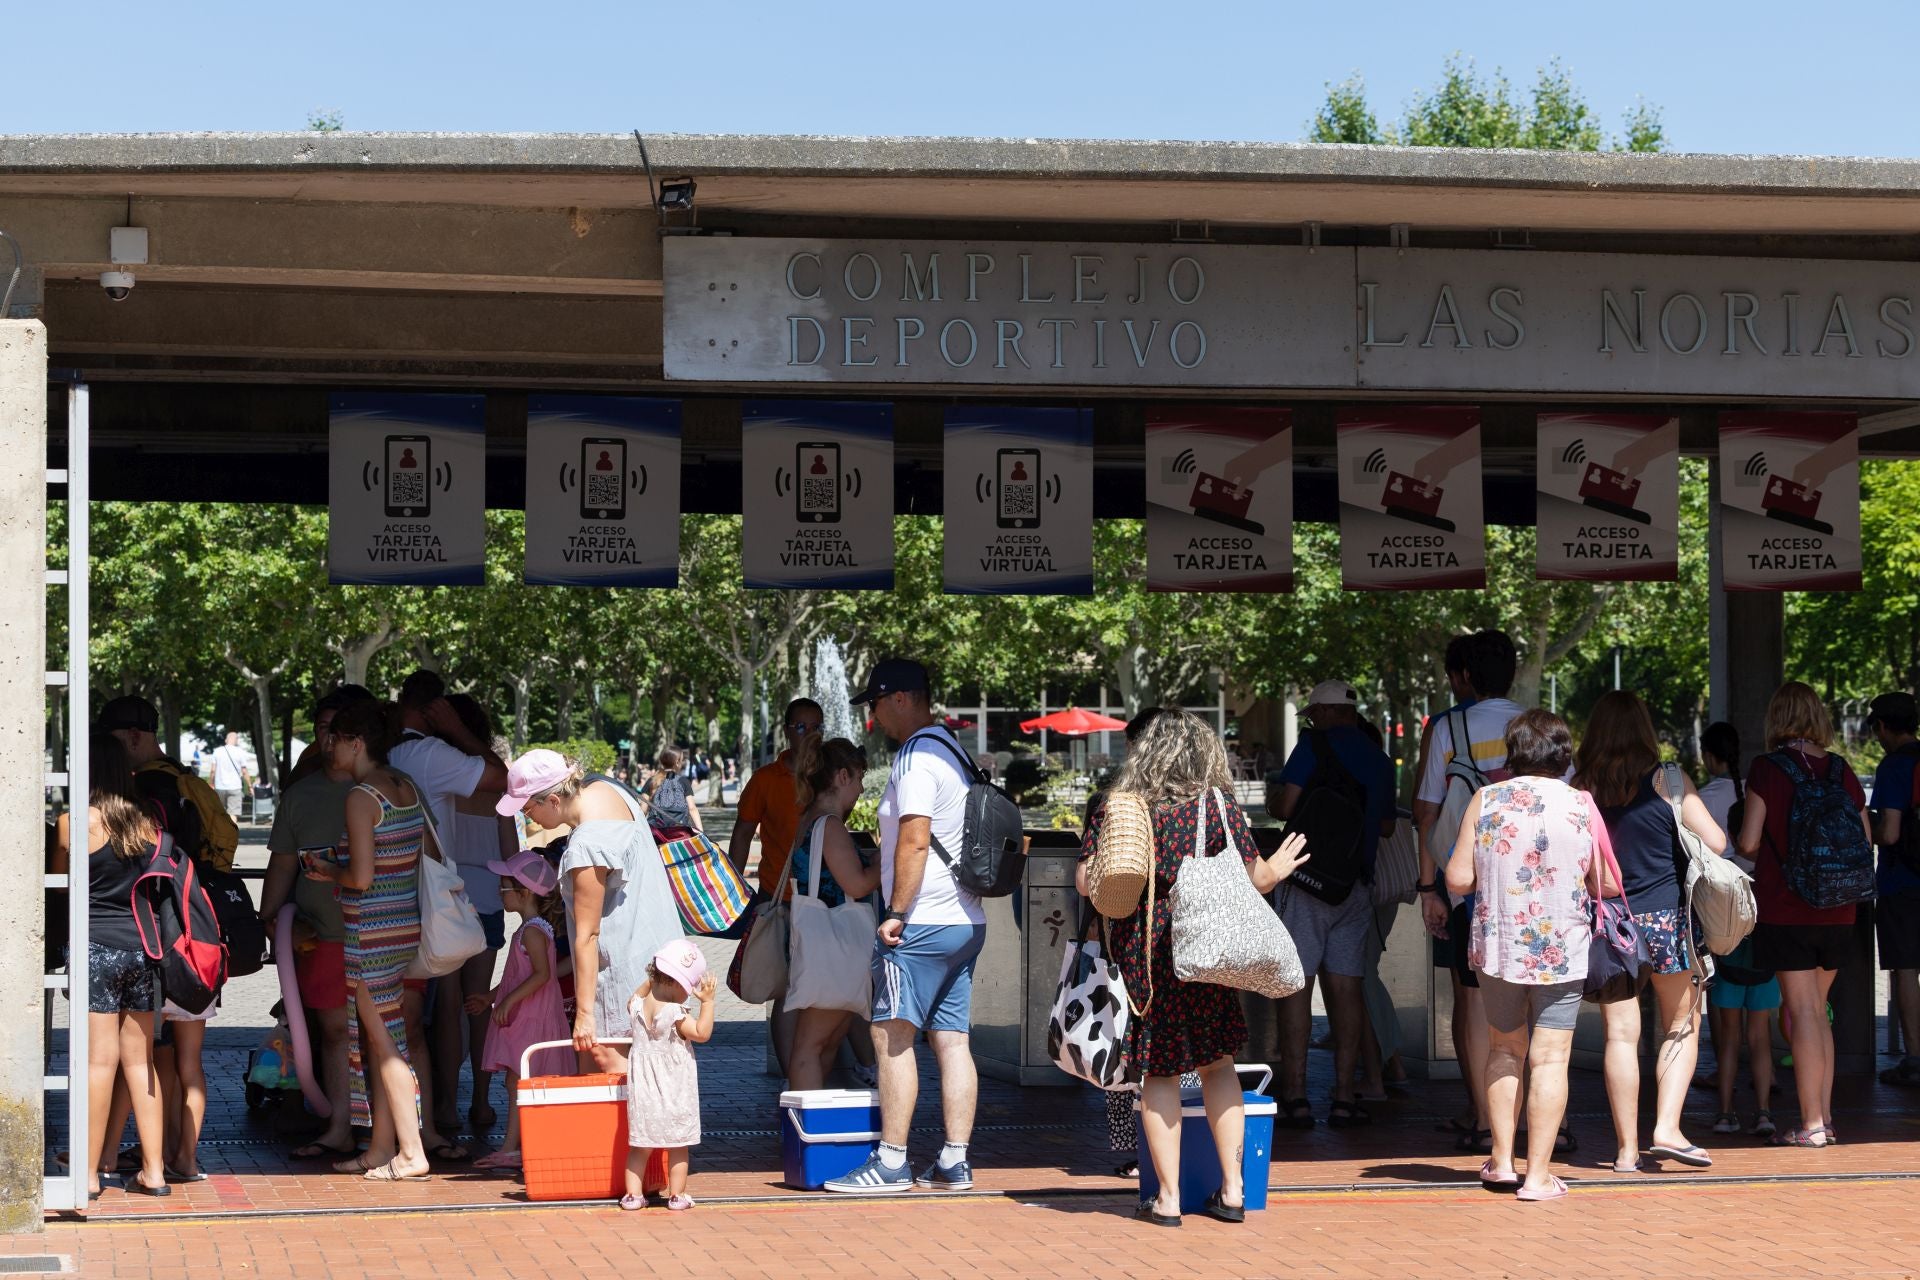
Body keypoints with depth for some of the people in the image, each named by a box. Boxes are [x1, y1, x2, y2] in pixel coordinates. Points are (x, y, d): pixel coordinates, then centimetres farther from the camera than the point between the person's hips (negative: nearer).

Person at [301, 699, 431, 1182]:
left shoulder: (361, 797, -16)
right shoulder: (409, 789, 9)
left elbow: (362, 877, -21)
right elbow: (424, 862, 13)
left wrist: (330, 872, 0)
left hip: (370, 932, -8)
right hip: (406, 925, 9)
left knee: (383, 1040, -2)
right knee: (381, 1038, 15)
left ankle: (411, 1152, -1)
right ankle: (381, 1148, 20)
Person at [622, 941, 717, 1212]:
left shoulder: (637, 1006, 0)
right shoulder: (675, 1013, -18)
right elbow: (702, 1033, -16)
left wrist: (650, 980, 26)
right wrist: (707, 1001, -13)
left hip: (643, 1088, 5)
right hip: (674, 1093, -5)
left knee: (640, 1146, 11)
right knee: (678, 1146, 7)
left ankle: (633, 1193, 9)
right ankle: (677, 1195, 11)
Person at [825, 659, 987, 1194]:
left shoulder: (916, 758, -13)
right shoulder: (952, 751, 18)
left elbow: (914, 841, -20)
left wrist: (896, 912, -18)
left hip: (923, 923, -10)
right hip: (967, 922, 10)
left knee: (892, 1036, -6)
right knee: (952, 1039, 7)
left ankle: (891, 1163, -6)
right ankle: (954, 1163, 8)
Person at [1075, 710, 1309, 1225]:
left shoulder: (1115, 811, 1)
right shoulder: (1218, 807, -1)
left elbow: (1085, 880, 0)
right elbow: (1254, 878, -1)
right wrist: (1277, 869, 22)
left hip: (1138, 952, 0)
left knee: (1159, 1072, 6)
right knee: (1217, 1064, 13)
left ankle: (1168, 1198, 8)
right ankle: (1231, 1190, 13)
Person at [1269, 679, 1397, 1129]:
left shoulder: (1314, 745, -5)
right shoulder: (1380, 760, 13)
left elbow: (1285, 808, -11)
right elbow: (1387, 827, 21)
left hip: (1306, 876, -5)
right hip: (1355, 883, 5)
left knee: (1296, 983, -3)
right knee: (1345, 986, 7)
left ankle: (1295, 1096, -5)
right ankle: (1344, 1095, 5)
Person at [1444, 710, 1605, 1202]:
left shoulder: (1485, 800, -5)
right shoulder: (1581, 805, -5)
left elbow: (1459, 880, -6)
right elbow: (1607, 885, 1)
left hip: (1496, 947, 2)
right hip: (1561, 951, -2)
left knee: (1504, 1049, 18)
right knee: (1550, 1059, 1)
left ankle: (1502, 1161, 22)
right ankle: (1538, 1175, -1)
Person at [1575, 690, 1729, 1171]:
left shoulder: (1580, 786, 0)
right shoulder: (1667, 781, -6)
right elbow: (1716, 842, -6)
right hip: (1666, 919, -2)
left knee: (1621, 1032, 5)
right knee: (1682, 1027, 12)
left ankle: (1627, 1148, 6)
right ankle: (1667, 1128, 0)